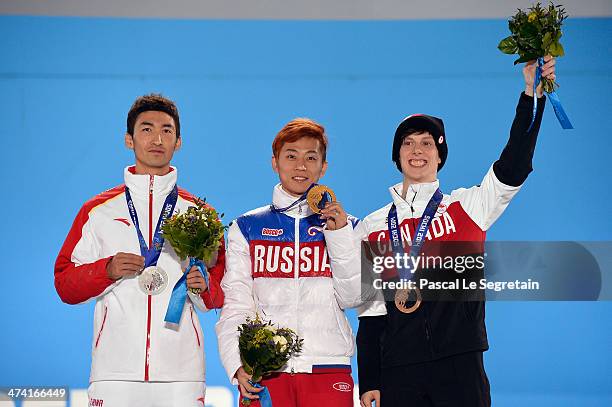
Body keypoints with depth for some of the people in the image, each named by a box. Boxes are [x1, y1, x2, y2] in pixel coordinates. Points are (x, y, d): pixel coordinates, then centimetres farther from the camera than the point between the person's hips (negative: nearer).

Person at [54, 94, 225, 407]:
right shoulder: (98, 211, 11)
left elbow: (219, 296, 14)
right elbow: (65, 285, 9)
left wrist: (205, 287, -8)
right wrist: (107, 270, -8)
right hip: (114, 369, 0)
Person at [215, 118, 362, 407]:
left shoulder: (343, 227, 13)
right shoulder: (246, 228, 11)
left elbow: (351, 298, 3)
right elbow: (234, 305, 4)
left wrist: (339, 234, -4)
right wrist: (238, 366, -10)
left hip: (328, 369, 0)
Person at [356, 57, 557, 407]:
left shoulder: (467, 207, 7)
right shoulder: (372, 227, 11)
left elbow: (514, 166, -10)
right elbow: (369, 311, 10)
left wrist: (531, 93, -19)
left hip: (460, 364, -1)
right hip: (398, 369, 2)